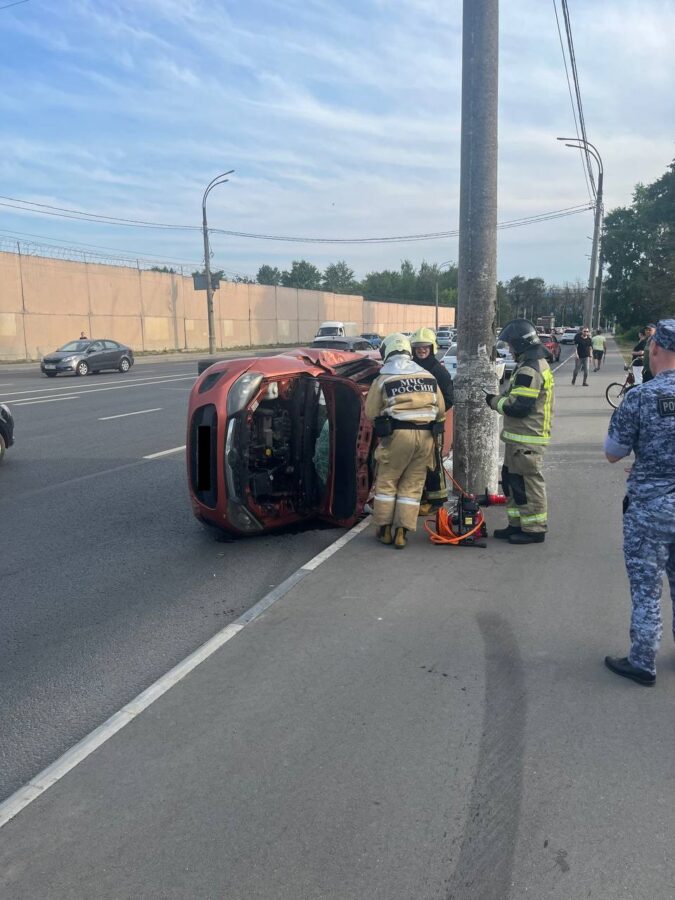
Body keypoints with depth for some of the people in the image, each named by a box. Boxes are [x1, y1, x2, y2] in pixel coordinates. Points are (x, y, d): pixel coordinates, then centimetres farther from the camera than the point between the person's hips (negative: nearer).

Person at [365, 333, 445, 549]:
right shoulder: (428, 377, 13)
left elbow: (371, 412, 4)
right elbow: (441, 410, 15)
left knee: (386, 481, 12)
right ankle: (401, 532, 9)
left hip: (398, 434, -3)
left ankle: (384, 529, 17)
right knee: (412, 485, 10)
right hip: (426, 435, 3)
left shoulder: (383, 379, 1)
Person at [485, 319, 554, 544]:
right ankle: (518, 524, 25)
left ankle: (534, 529, 6)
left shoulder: (528, 370, -19)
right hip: (521, 437, 11)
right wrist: (500, 399, 12)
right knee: (512, 479, 16)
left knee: (527, 483, -3)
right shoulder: (539, 364, 16)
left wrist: (495, 401, -8)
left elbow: (518, 406, -23)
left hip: (526, 440, -11)